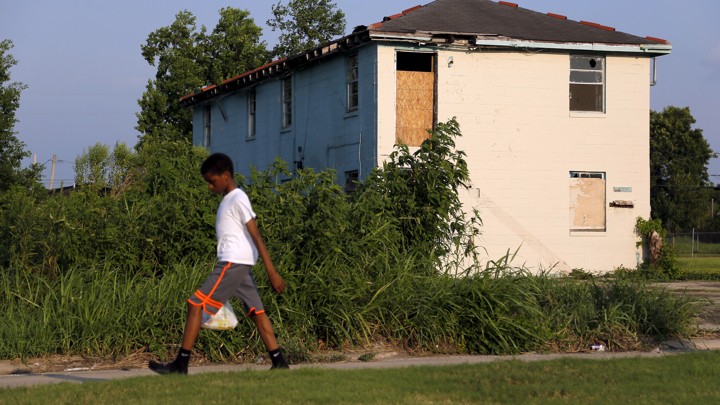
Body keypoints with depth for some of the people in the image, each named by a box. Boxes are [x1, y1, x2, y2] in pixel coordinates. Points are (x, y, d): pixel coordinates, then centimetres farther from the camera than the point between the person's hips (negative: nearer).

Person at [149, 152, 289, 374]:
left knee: (196, 304, -9)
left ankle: (181, 364, -8)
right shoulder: (227, 200, 19)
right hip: (236, 264, 10)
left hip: (233, 263, -10)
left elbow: (256, 236, -15)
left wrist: (272, 272, -19)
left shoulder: (238, 199, -10)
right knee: (256, 311, 7)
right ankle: (278, 362, 6)